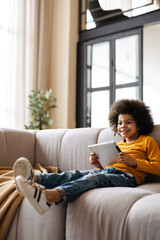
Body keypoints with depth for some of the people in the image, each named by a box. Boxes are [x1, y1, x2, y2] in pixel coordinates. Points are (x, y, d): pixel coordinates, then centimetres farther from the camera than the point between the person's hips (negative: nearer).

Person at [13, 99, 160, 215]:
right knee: (73, 174, -23)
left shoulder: (147, 141, 18)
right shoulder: (118, 144, 34)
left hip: (126, 177, -6)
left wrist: (134, 162, -6)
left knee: (93, 178, -36)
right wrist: (97, 164, 7)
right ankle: (34, 180, -48)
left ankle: (49, 196, -61)